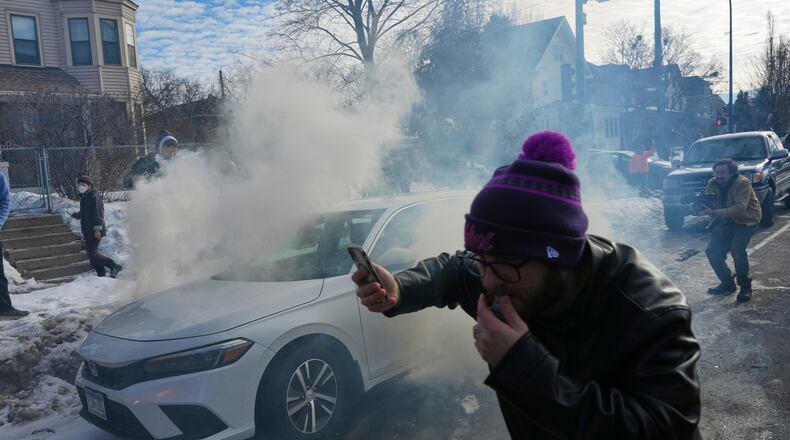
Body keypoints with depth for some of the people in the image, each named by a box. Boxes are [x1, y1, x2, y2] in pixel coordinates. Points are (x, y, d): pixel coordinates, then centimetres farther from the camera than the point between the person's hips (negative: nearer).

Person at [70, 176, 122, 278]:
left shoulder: (94, 197, -13)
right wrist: (77, 215, 8)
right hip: (88, 232, 10)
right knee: (91, 253, 11)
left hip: (94, 231, -10)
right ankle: (101, 275, 16)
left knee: (92, 254, -12)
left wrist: (97, 229, -25)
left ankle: (114, 266, -5)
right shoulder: (84, 197, 16)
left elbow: (98, 213, -20)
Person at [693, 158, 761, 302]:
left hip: (746, 220, -6)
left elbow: (739, 209, -33)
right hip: (724, 220, 6)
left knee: (737, 248, -28)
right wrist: (700, 208, -30)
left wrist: (713, 212, -41)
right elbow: (707, 204, -4)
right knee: (712, 251, -8)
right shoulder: (712, 183, -5)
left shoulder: (742, 183, -22)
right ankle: (727, 284, 13)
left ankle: (745, 287, -10)